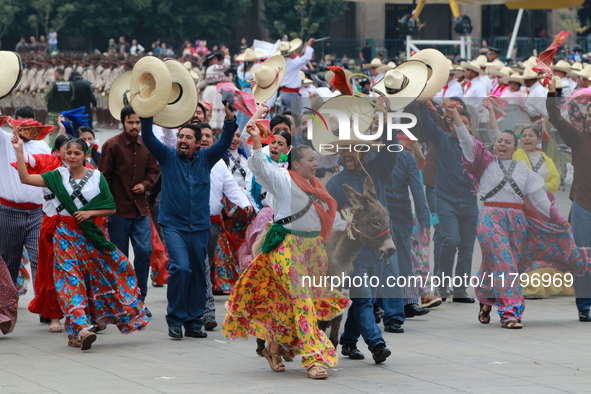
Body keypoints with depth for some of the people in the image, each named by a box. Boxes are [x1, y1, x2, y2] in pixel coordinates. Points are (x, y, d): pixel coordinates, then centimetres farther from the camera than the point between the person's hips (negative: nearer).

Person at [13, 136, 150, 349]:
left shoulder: (96, 177, 4)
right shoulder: (58, 176, 4)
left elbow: (111, 208, 6)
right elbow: (26, 178, -3)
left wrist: (90, 213, -9)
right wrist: (19, 151, -8)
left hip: (90, 235, 1)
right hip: (66, 235, -1)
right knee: (71, 280, -12)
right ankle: (81, 328, -21)